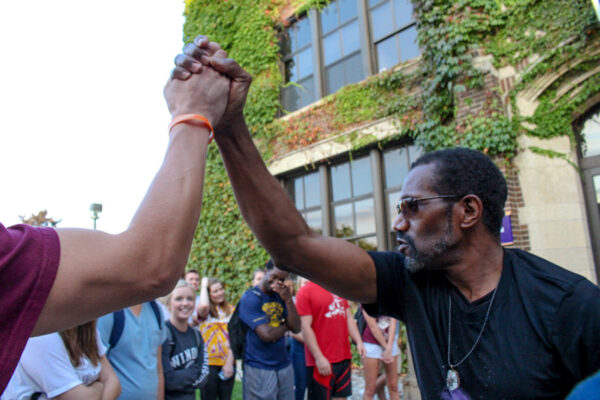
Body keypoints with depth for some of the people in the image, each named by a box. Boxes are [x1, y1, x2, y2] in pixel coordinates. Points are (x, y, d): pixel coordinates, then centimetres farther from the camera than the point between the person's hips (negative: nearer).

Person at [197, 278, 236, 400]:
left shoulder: (231, 310, 6)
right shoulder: (204, 311, -2)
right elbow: (203, 306, -29)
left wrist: (230, 362, -7)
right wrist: (203, 286, -11)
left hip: (228, 362, 3)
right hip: (209, 362, -3)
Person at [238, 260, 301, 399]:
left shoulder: (280, 296, 8)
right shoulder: (250, 298, -13)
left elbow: (296, 328, -1)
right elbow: (266, 334, -21)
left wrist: (288, 300, -12)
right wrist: (285, 326, -2)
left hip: (284, 365, 6)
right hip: (259, 368, -6)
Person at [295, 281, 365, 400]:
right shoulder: (305, 291, -9)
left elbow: (349, 317, 16)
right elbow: (305, 327, -14)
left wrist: (359, 341, 5)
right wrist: (319, 357, -16)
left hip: (344, 358, 7)